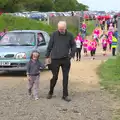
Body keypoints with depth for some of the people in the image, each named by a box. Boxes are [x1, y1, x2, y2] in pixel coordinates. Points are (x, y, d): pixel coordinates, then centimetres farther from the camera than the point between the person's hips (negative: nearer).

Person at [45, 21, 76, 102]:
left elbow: (73, 46, 8)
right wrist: (47, 56, 2)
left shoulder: (69, 35, 0)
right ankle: (51, 92, 27)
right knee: (55, 77, 6)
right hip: (55, 59, -1)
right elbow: (50, 46, 3)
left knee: (66, 77, 4)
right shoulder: (54, 34, -2)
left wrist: (71, 54, -6)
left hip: (66, 60, 1)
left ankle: (65, 95, 13)